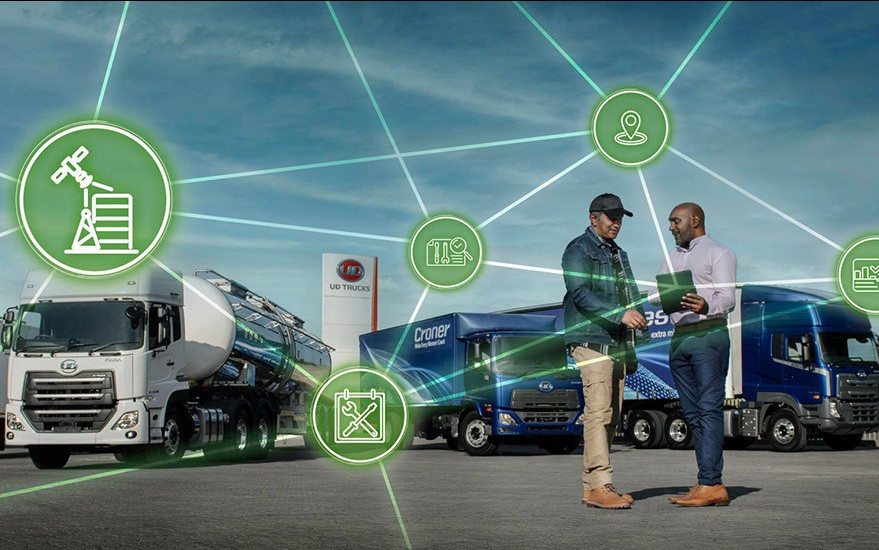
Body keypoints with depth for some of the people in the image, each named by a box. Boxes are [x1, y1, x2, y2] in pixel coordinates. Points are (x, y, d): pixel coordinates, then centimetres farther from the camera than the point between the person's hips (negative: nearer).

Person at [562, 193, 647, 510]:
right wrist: (620, 314, -23)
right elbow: (580, 294, -15)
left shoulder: (618, 254, 25)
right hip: (591, 342, -9)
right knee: (598, 412, -16)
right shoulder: (579, 250, -3)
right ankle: (600, 486, -18)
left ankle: (592, 487, 7)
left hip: (616, 344, 9)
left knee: (611, 417, 4)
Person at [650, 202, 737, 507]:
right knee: (692, 413, 3)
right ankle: (711, 485, 4)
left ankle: (710, 484, -17)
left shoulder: (719, 253, 2)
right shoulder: (673, 257, 25)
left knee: (709, 409, -12)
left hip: (709, 334, -7)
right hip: (679, 337, 7)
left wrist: (707, 306, -32)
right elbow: (657, 294, 21)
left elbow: (728, 298, -10)